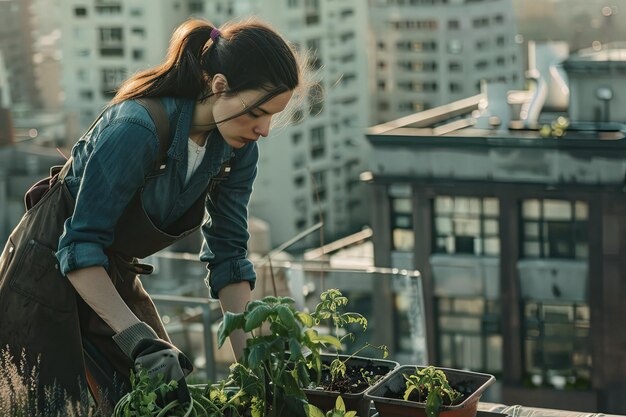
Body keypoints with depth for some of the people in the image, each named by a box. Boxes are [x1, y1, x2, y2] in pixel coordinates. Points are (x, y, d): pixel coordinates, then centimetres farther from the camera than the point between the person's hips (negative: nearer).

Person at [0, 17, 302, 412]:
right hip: (49, 273, -7)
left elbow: (228, 254, -3)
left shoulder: (238, 150, -9)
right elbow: (79, 248, -30)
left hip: (116, 278, 7)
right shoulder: (136, 129, -32)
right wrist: (139, 340, -37)